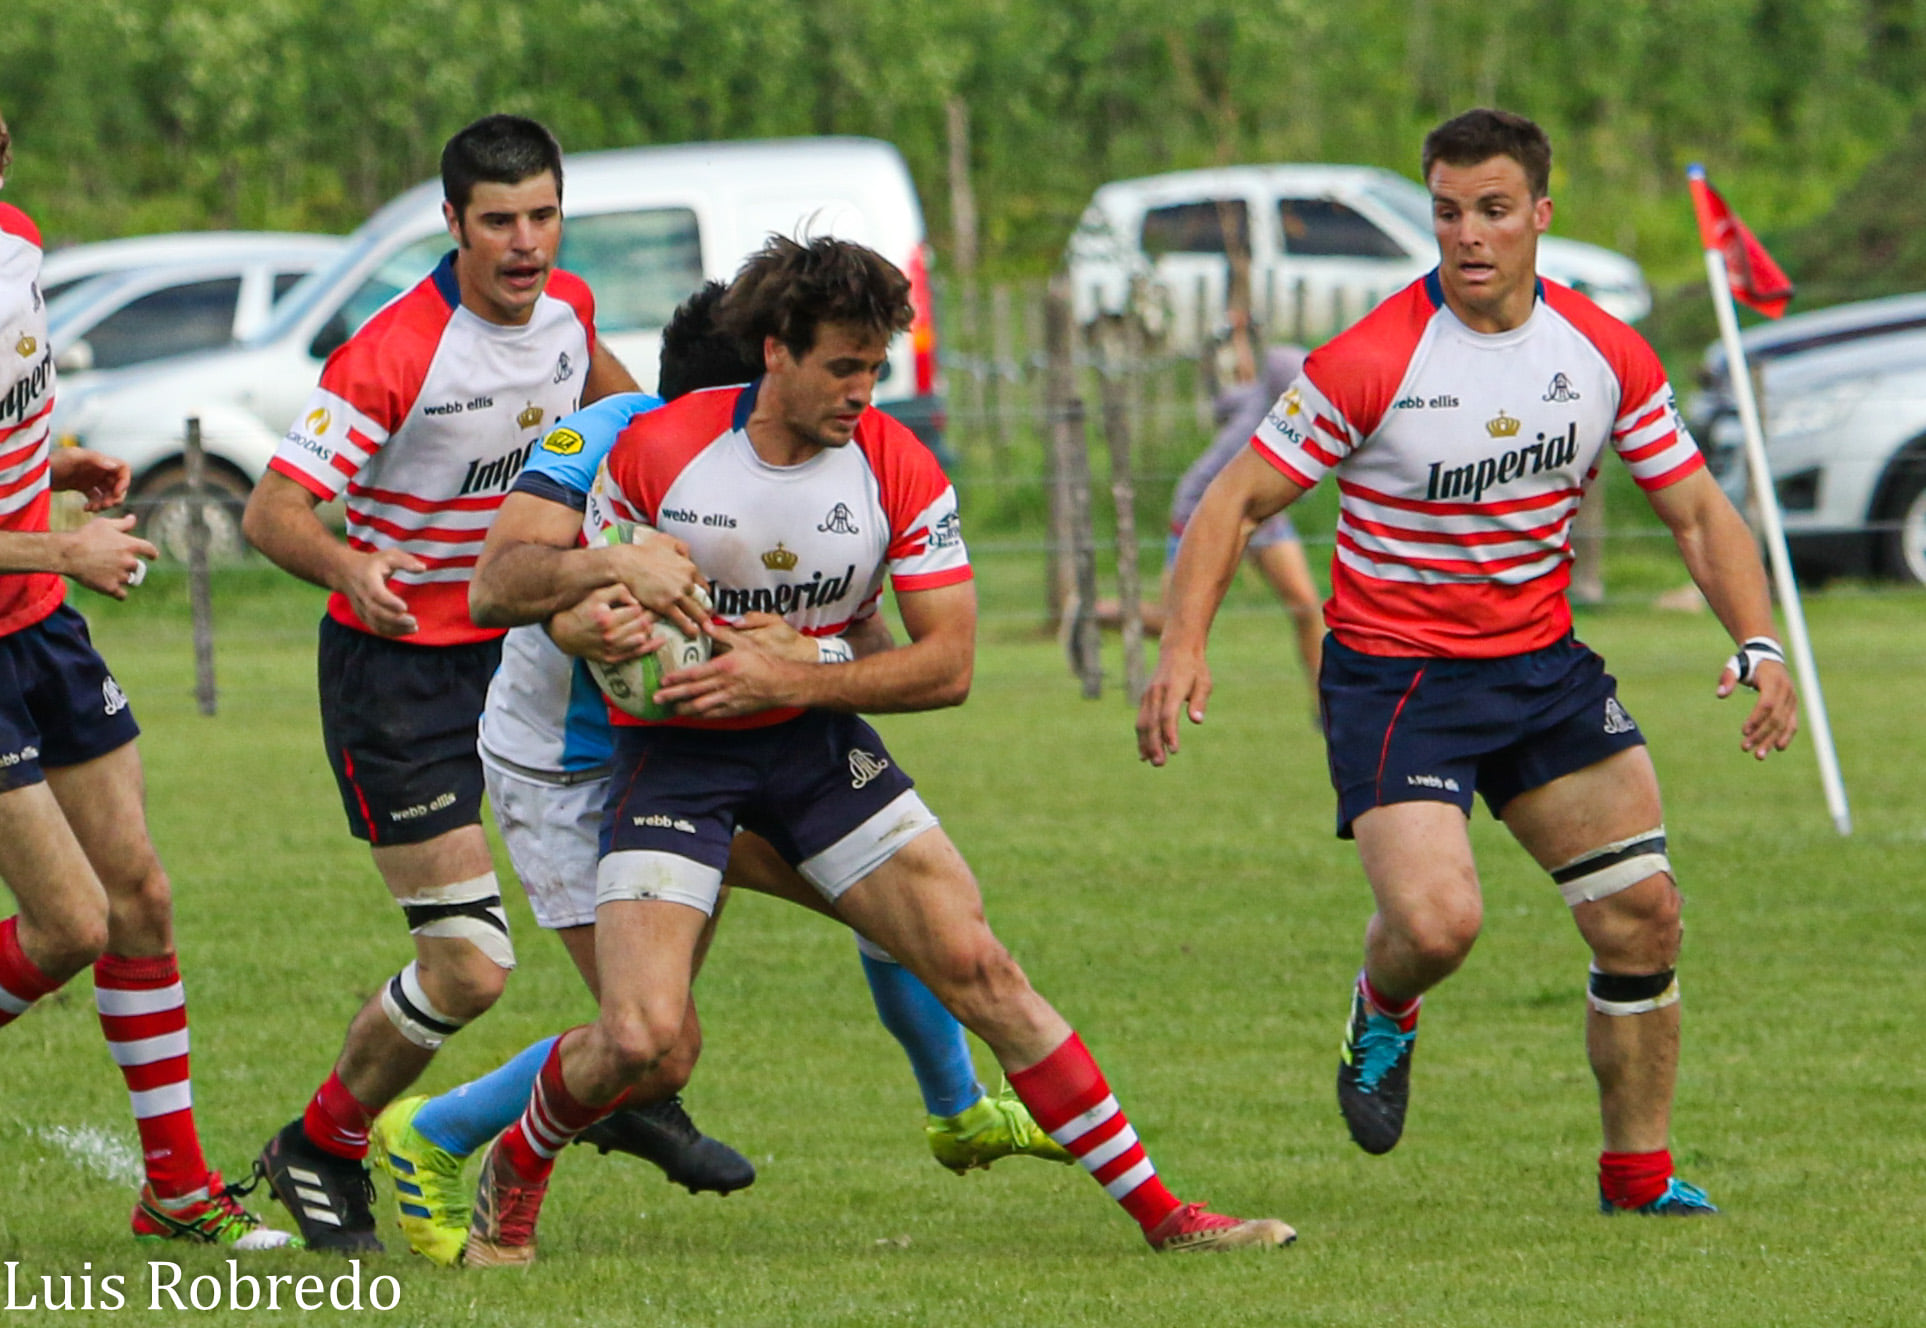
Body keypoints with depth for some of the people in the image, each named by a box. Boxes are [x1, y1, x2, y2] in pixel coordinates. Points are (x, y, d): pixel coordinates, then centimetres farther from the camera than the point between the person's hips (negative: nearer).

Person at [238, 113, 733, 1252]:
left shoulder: (567, 305, -2)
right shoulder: (393, 354, -24)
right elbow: (272, 509, -27)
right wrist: (348, 565, -46)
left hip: (523, 636, 7)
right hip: (397, 663, -7)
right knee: (470, 968, -11)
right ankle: (321, 1149, 14)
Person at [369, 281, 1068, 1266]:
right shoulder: (600, 443, -26)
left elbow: (873, 650, -17)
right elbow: (493, 585, -38)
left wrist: (810, 656, -40)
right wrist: (598, 569, -57)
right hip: (567, 770, -6)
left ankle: (959, 1113, 31)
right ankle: (428, 1140, 7)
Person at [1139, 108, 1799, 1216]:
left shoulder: (1607, 354, -3)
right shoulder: (1371, 362, -16)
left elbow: (1698, 510, 6)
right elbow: (1238, 501, -11)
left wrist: (1759, 647, -10)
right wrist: (1185, 648, -24)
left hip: (1546, 665, 5)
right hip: (1393, 675, -5)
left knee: (1644, 914, -1)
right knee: (1438, 920, -23)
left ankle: (1638, 1170, 17)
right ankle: (1383, 1012, 15)